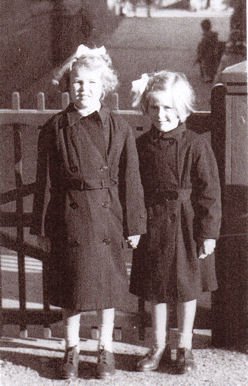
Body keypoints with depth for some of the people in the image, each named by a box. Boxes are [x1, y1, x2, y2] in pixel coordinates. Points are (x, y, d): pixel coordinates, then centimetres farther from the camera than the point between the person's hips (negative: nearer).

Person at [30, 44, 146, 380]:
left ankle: (106, 349, 24)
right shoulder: (55, 129, 0)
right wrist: (41, 226, 2)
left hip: (108, 216, 0)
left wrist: (134, 225, 0)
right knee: (71, 286, 6)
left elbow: (131, 181, 2)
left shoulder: (119, 129, 0)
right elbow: (45, 182, 3)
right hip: (69, 217, 0)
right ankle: (72, 349, 23)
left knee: (109, 283, 8)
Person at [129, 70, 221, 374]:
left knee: (186, 289, 9)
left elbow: (209, 192, -8)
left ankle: (184, 347, 24)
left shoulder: (196, 146, -10)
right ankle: (159, 347, 26)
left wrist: (209, 232, -10)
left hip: (185, 226, -3)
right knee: (155, 290, 12)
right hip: (152, 226, 3)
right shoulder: (141, 146, 1)